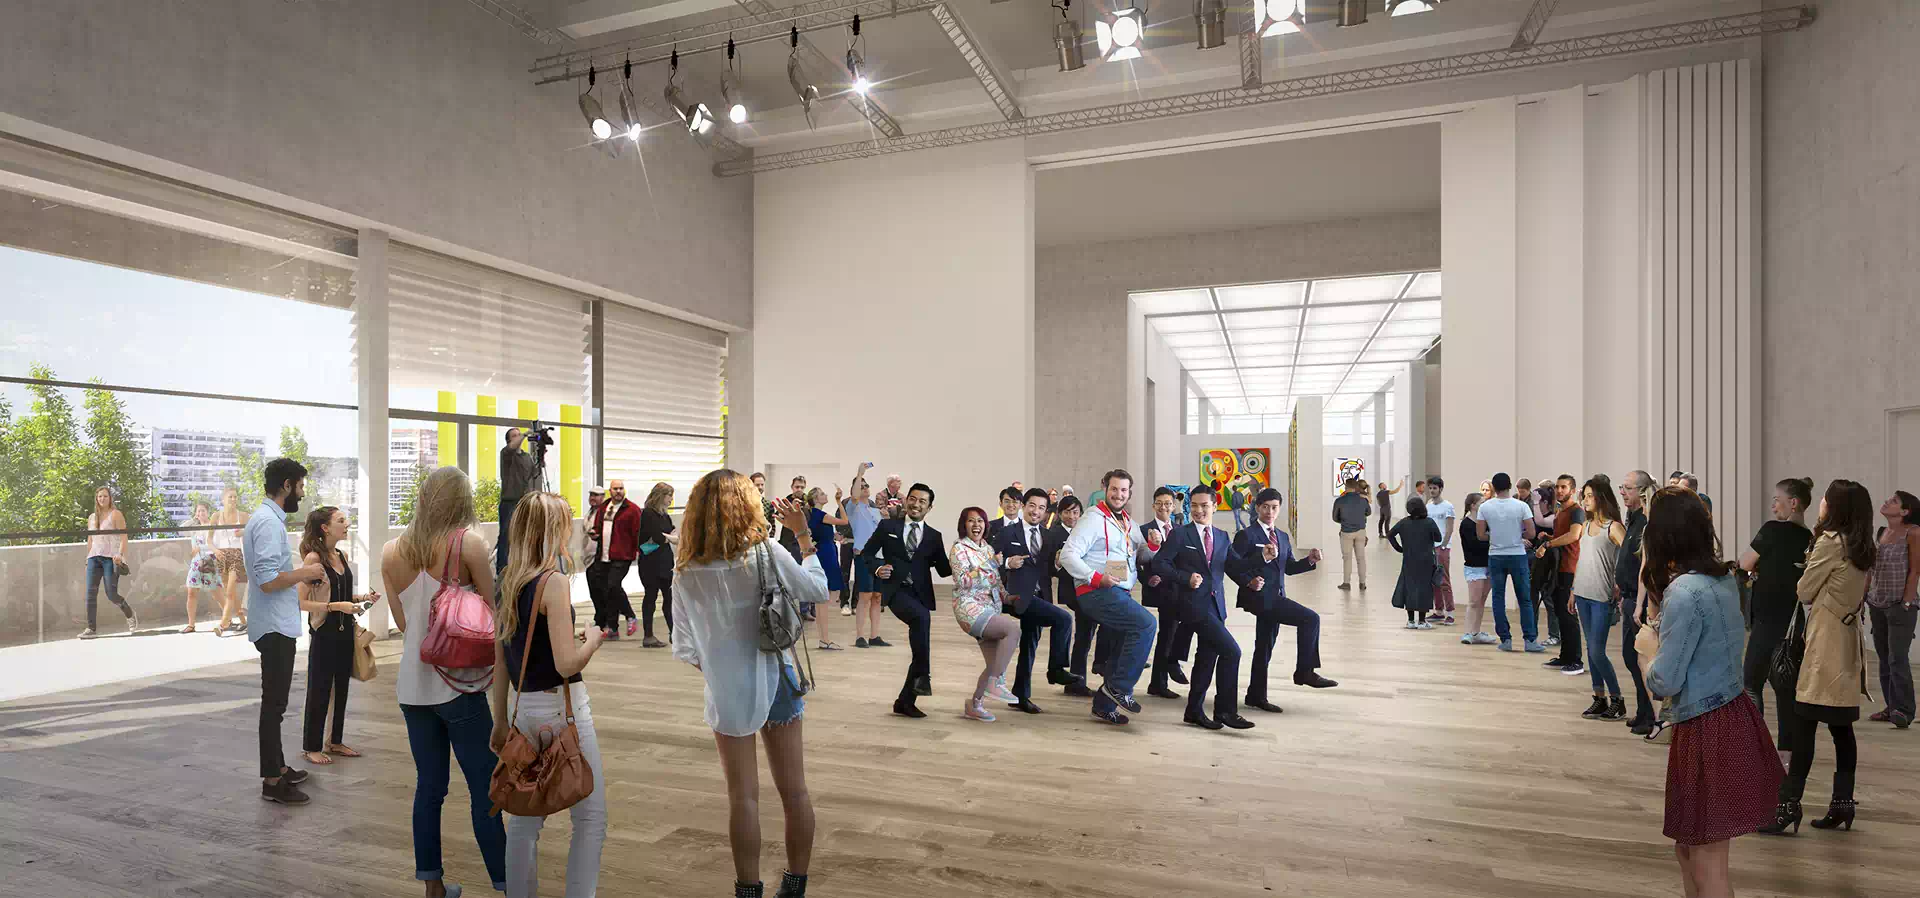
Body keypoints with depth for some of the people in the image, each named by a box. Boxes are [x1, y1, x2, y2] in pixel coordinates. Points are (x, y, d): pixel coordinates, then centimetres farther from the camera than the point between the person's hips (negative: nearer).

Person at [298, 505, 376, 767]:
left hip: (345, 632, 7)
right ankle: (311, 747, 18)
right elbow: (301, 602, -18)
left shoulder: (342, 556, 7)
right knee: (319, 690, 4)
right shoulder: (313, 558, -15)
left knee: (341, 688, 15)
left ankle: (335, 741, 27)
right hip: (324, 633, -7)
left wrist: (362, 598, 3)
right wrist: (336, 606, -25)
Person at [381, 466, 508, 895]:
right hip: (458, 685, -5)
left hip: (412, 685, 5)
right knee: (486, 790, 1)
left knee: (429, 786, 14)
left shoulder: (391, 552, 3)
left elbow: (402, 622, 9)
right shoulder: (468, 543, -11)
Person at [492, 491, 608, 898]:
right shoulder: (553, 582, -17)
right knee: (591, 817, 2)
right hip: (562, 708, -8)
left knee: (525, 816, 17)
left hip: (524, 710, 8)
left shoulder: (507, 582, 6)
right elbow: (567, 664, -22)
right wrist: (594, 638, -3)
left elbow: (500, 660, 11)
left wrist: (501, 720, 17)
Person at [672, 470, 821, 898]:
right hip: (776, 681, 0)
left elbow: (684, 645, -2)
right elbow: (820, 591, -3)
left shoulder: (689, 573, -6)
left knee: (743, 796, 10)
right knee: (794, 790, 12)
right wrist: (804, 534, 1)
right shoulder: (766, 553, -13)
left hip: (728, 691, 0)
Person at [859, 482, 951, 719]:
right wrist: (877, 567, -11)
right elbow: (866, 553, 10)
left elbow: (943, 570, 10)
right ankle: (923, 676, -23)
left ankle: (905, 700, 17)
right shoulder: (887, 526, 8)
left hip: (920, 594, 4)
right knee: (922, 617, -32)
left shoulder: (934, 536, 14)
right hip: (895, 590, -4)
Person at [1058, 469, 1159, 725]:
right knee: (1146, 623, -23)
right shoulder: (1094, 519, -9)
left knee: (1123, 650, 12)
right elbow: (1068, 555, -16)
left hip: (1120, 594, 9)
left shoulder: (1127, 524, 18)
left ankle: (1104, 706, 25)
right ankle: (1120, 687, -14)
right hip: (1097, 593, -9)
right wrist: (1095, 577, -24)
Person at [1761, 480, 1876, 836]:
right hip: (1847, 640, 9)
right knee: (1841, 726, 12)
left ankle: (1789, 804, -8)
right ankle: (1843, 802, 15)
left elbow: (1804, 592, -8)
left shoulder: (1830, 541, -12)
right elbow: (1859, 595, 15)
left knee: (1804, 724, -8)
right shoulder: (1864, 548, 11)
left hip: (1825, 642, -9)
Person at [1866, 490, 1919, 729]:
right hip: (1878, 604, 7)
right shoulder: (1883, 532, 10)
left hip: (1900, 606, -7)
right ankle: (1891, 707, 19)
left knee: (1897, 659, -6)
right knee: (1884, 658, 11)